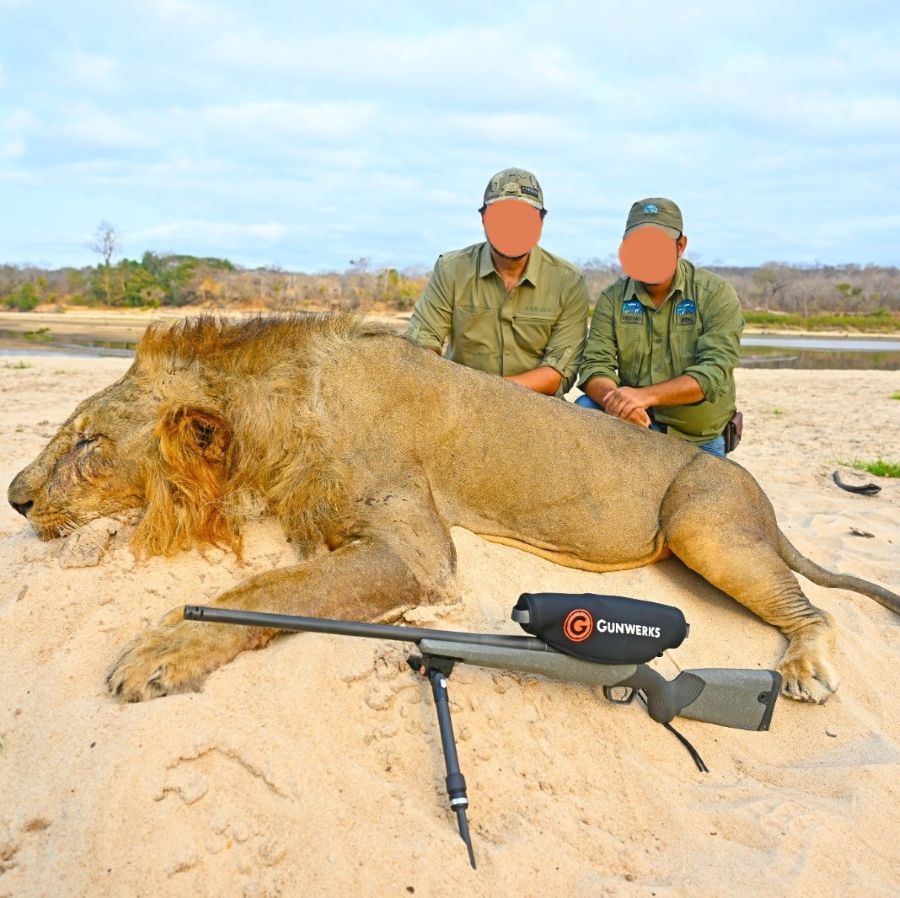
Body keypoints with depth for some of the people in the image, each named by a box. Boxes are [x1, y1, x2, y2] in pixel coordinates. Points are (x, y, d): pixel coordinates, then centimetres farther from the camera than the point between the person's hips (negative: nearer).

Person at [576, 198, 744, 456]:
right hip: (633, 426, 1)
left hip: (699, 442, 0)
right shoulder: (612, 299, 1)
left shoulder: (716, 294, -7)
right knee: (585, 409, -23)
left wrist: (645, 395, -35)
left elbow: (714, 372, -19)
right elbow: (595, 366, -8)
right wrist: (618, 401, -33)